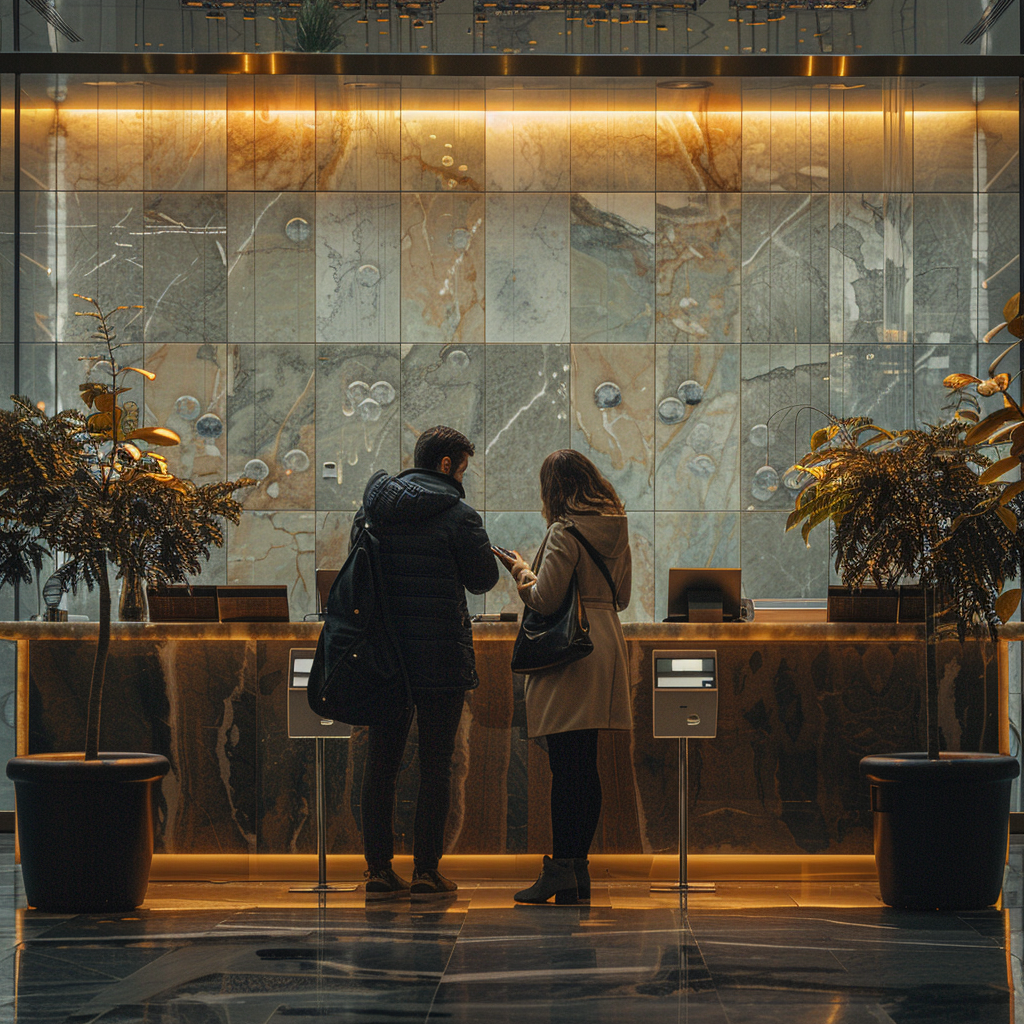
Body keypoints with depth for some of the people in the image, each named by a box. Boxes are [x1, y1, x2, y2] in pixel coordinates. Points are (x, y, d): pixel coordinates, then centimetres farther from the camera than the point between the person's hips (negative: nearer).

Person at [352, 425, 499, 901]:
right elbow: (482, 579, -2)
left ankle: (378, 868, 7)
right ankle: (427, 870, 2)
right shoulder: (457, 515, -9)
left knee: (381, 760, 8)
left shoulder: (371, 509, 7)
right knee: (435, 763, 2)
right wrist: (487, 553, 17)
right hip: (441, 655, -4)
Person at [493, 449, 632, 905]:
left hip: (569, 653, -8)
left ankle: (561, 868, -9)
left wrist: (519, 568, 1)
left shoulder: (565, 532, -12)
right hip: (605, 644, 8)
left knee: (565, 767, -8)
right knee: (586, 765, 10)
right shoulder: (616, 530, 11)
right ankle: (578, 867, 13)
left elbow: (544, 599, -16)